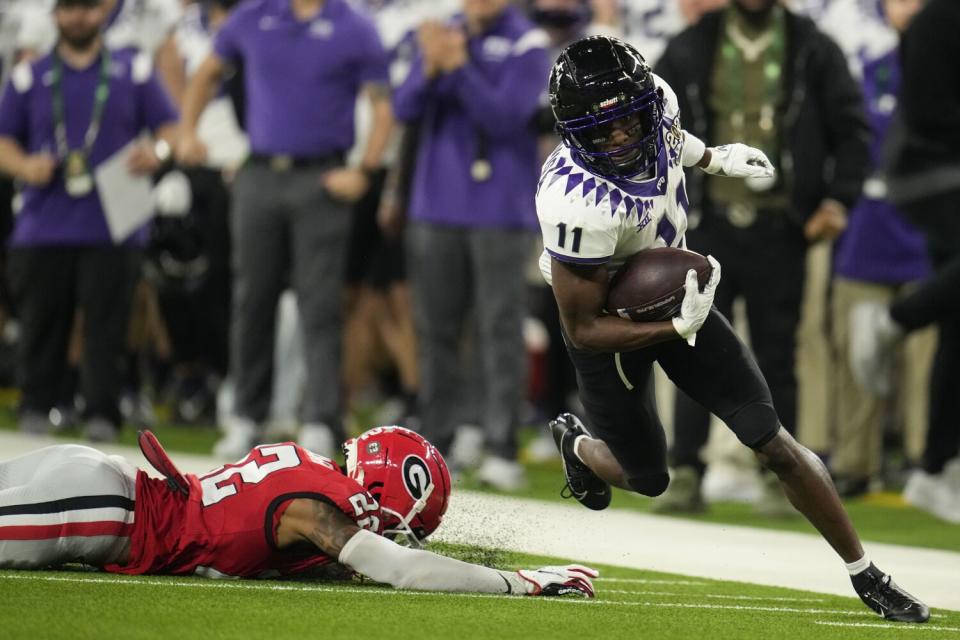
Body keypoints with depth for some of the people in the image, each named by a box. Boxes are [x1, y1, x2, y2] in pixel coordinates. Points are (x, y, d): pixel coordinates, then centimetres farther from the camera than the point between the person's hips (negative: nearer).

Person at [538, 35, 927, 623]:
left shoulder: (656, 100, -23)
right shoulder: (578, 204, -41)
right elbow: (584, 329, -30)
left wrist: (713, 158, 14)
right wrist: (678, 329, -37)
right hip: (612, 325, -5)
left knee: (773, 442, -1)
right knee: (648, 479, 15)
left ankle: (866, 574, 10)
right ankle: (577, 444, 50)